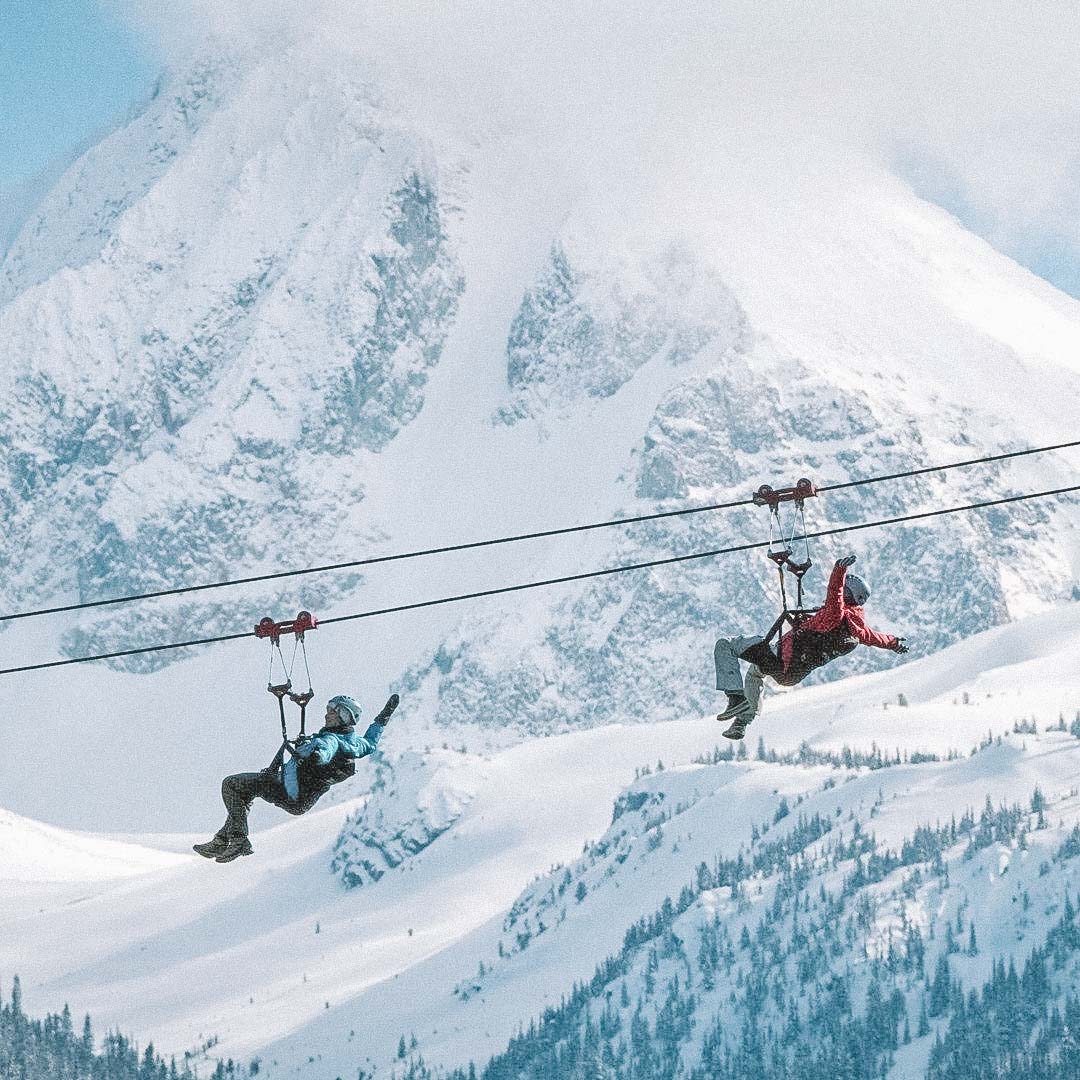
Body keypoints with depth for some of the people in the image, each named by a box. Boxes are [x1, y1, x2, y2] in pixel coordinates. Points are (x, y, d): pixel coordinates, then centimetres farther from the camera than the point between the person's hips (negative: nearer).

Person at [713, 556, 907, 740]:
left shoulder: (837, 614, -21)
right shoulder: (858, 628, 6)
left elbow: (834, 596, -44)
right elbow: (875, 637, 25)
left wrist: (839, 570, -58)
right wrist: (895, 643, 45)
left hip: (782, 660, -10)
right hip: (794, 675, 10)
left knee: (724, 646, -7)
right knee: (754, 673, 41)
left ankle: (736, 698, -23)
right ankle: (741, 724, 35)